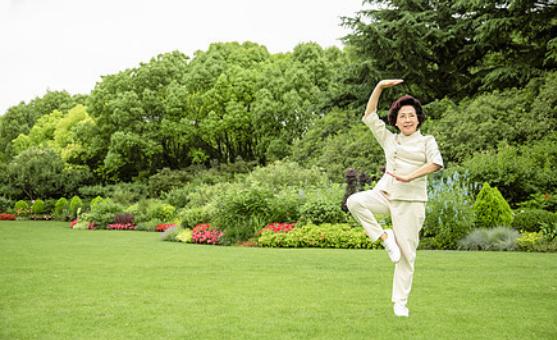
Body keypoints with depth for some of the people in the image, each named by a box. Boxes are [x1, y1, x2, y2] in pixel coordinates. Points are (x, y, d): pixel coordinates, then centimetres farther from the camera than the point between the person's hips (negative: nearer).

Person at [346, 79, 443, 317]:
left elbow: (436, 163, -11)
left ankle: (400, 302, 9)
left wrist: (410, 177, -23)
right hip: (385, 194, 3)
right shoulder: (389, 140, 17)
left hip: (411, 201, -3)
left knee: (406, 253, -3)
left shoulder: (427, 141, 8)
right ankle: (384, 237, -11)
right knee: (355, 201, -27)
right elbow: (369, 116, 12)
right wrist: (380, 87, 4)